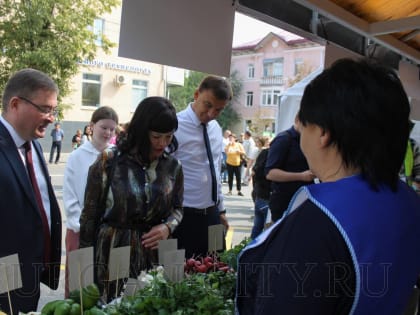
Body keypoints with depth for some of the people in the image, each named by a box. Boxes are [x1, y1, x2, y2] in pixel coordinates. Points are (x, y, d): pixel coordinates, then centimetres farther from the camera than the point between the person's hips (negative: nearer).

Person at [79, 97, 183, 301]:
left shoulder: (173, 166, 0)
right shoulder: (108, 162, -9)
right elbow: (90, 215, -2)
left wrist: (168, 226, -9)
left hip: (154, 255, 3)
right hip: (112, 253, -2)